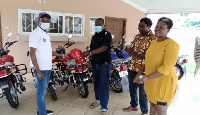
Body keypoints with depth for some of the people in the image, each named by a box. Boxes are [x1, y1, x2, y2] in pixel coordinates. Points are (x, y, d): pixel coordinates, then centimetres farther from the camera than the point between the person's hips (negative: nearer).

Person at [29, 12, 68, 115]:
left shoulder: (46, 34, 15)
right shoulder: (35, 33, -12)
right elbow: (32, 53, -18)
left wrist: (61, 55, 24)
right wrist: (38, 71, -23)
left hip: (48, 68, 9)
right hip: (41, 69, -9)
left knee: (43, 90, 18)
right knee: (41, 92, -2)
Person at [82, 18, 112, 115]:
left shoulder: (107, 34, -7)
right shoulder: (94, 36, 16)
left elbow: (103, 48, -19)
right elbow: (92, 48, 15)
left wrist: (89, 53, -19)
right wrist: (87, 53, -6)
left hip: (104, 63, -7)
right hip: (95, 63, 7)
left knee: (103, 85, -6)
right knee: (96, 82, 16)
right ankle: (98, 100, 34)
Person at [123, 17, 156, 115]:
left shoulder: (152, 38, -15)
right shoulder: (138, 36, 10)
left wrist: (134, 54, -25)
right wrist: (129, 49, -6)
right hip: (132, 66, 8)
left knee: (142, 92, 8)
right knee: (132, 88, 21)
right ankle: (133, 105, 44)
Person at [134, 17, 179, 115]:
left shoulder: (171, 44, -16)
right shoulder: (153, 43, 11)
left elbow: (166, 68, -23)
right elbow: (147, 61, 16)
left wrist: (147, 77, -25)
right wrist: (139, 74, 3)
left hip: (163, 82, -7)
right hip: (151, 81, 8)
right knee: (152, 105, 21)